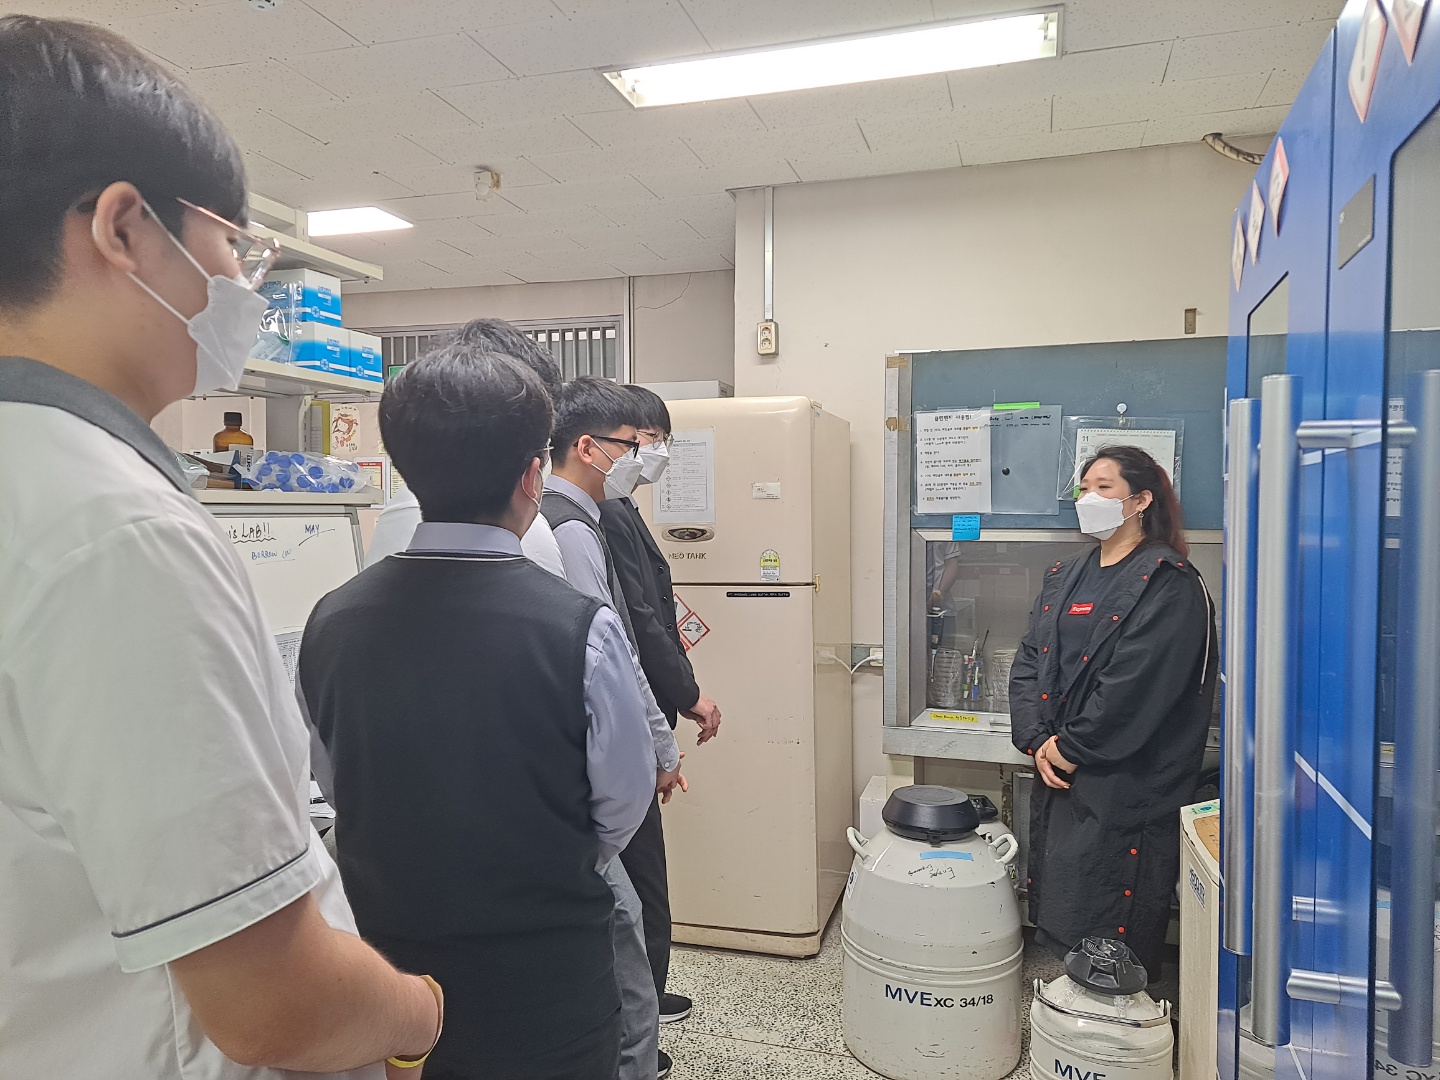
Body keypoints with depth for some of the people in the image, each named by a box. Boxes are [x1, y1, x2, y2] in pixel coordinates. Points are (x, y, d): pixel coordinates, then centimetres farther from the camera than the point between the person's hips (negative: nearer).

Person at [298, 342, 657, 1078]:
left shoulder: (331, 622, -13)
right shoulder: (580, 629, -25)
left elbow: (336, 790, 2)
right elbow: (624, 802, -10)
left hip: (384, 969, 4)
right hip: (547, 989, -3)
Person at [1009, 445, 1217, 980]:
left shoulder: (1168, 581, -8)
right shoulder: (1065, 576, 15)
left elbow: (1136, 682, -17)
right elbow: (1028, 661, 9)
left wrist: (1071, 747, -13)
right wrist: (1037, 741, -4)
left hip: (1125, 783, -7)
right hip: (1057, 776, 7)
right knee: (1054, 911, 15)